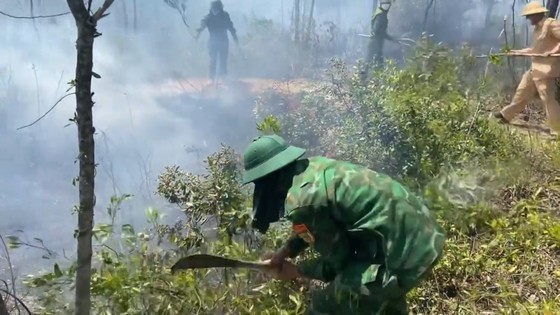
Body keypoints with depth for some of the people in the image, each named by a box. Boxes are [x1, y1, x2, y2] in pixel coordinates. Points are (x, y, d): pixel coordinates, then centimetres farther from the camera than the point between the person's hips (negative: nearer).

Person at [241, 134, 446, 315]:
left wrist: (294, 272, 7)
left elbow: (337, 259, -8)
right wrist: (285, 252, 21)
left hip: (404, 251, -9)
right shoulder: (313, 166, 7)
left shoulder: (300, 202, -19)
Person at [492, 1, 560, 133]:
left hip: (546, 70, -10)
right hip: (535, 69, 10)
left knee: (548, 99, -8)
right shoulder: (538, 28, 16)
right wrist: (519, 52, 28)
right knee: (522, 93, 18)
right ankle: (506, 115, 30)